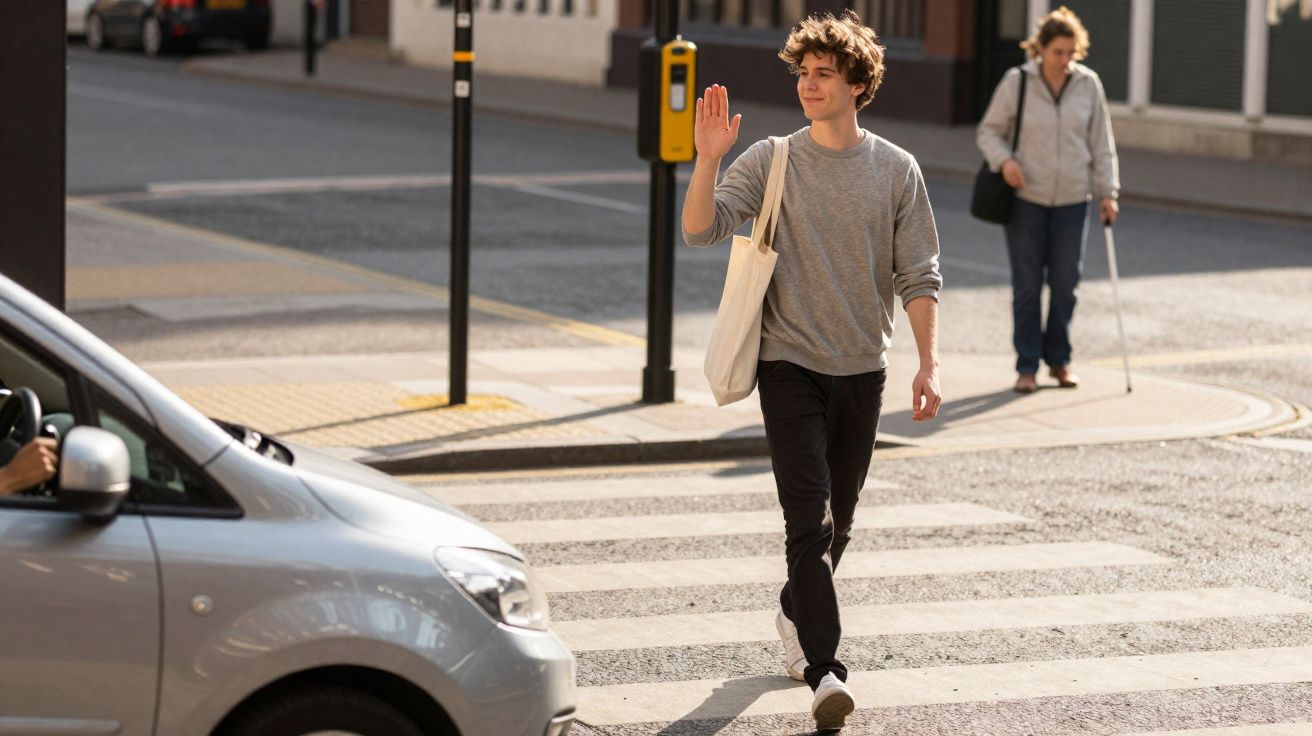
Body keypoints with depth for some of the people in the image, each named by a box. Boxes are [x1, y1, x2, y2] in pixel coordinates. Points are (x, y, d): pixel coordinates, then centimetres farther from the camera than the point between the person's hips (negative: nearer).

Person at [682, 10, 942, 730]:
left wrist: (927, 365, -5)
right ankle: (824, 670, -18)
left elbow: (919, 277, 2)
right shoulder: (771, 162, -2)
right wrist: (709, 159, -26)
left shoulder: (896, 171, 1)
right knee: (809, 514, -13)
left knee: (837, 520, 14)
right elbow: (700, 230, -13)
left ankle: (796, 611, 40)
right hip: (790, 363, -2)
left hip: (862, 368, 3)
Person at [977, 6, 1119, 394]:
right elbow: (989, 131, 2)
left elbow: (1101, 144, 7)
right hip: (1026, 199, -2)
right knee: (1027, 285, 2)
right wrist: (1003, 159, -17)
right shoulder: (1017, 82, -6)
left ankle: (1059, 359, 22)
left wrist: (1107, 192, 3)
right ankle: (1027, 366, 10)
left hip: (1072, 201, 2)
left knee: (1065, 283, 6)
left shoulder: (1088, 85, 0)